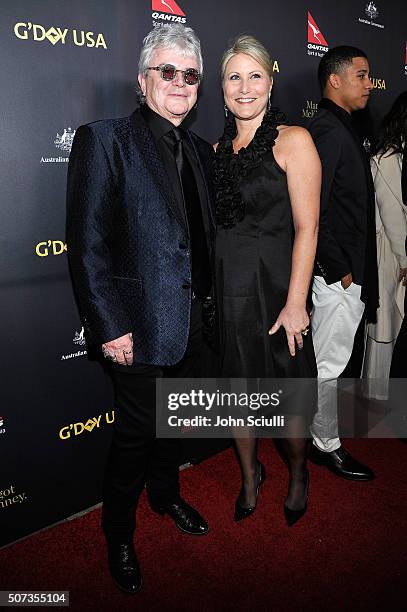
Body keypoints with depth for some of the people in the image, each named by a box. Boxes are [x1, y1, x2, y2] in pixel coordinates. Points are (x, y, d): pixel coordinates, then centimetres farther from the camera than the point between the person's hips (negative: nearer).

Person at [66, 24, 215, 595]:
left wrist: (205, 299, 8)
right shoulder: (104, 139, -11)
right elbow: (88, 242, -16)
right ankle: (118, 534, 35)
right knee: (136, 432, 9)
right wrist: (110, 327, -18)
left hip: (191, 320, 6)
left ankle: (165, 494, 50)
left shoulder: (199, 148, 10)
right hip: (142, 326, -6)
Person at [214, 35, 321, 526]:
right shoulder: (217, 150, 11)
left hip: (274, 286, -4)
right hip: (225, 290, 5)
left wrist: (295, 303, -16)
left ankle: (297, 475, 39)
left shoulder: (292, 140, -5)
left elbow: (306, 228, -11)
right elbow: (211, 225, 13)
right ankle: (249, 476, 40)